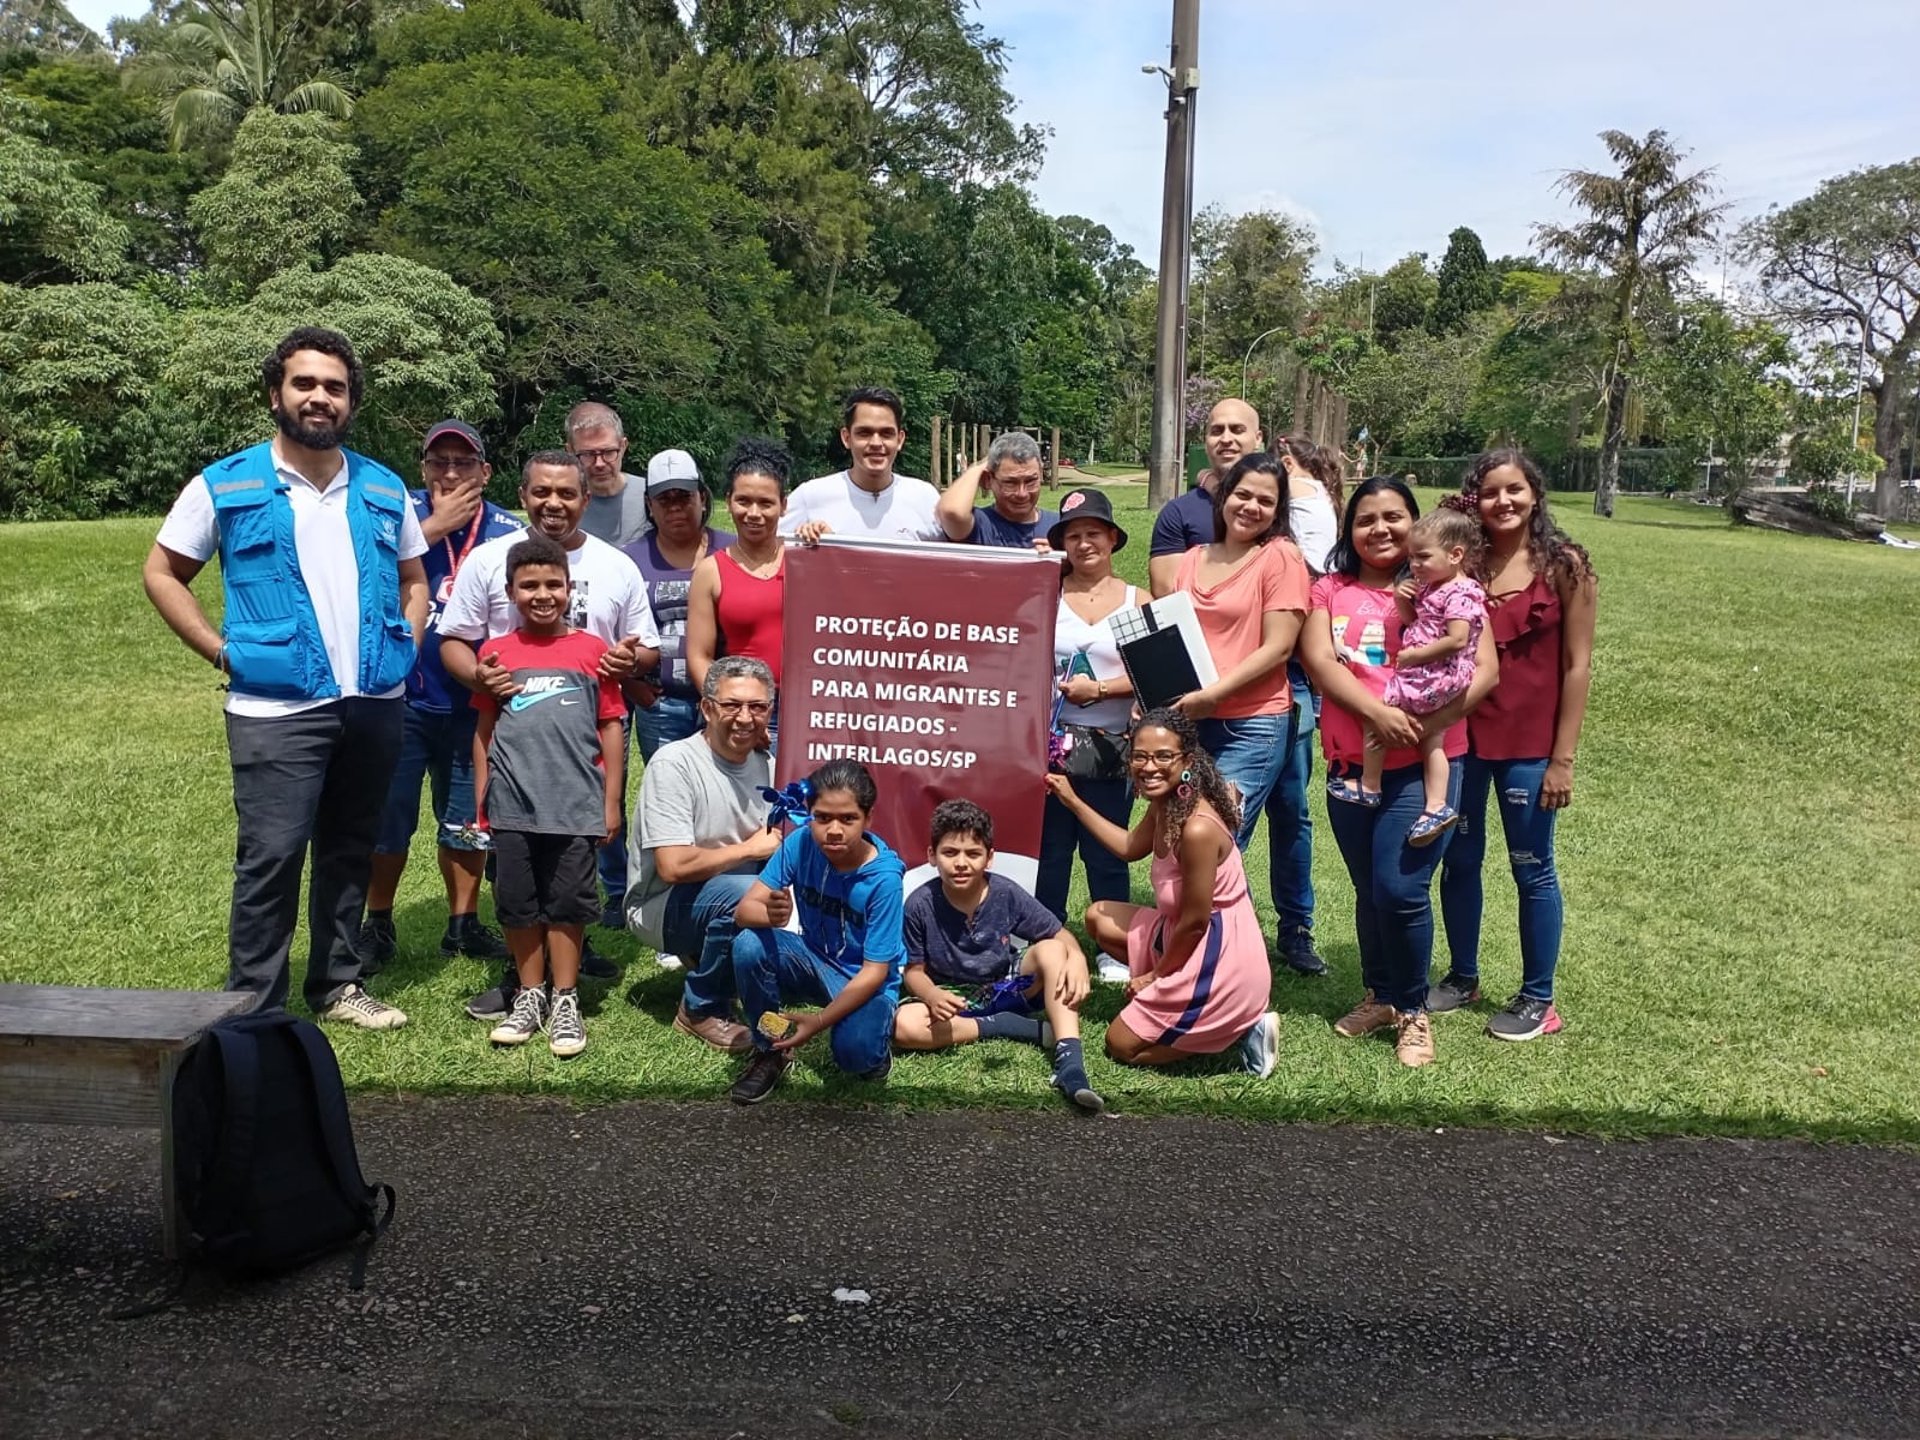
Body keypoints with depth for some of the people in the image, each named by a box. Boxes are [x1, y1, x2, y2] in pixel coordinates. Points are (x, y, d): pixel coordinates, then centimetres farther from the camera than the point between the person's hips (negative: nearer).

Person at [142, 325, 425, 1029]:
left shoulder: (385, 490, 9)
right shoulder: (225, 486, -1)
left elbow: (413, 578, 20)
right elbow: (162, 574, 5)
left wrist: (407, 649, 5)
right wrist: (224, 652, -4)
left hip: (376, 704, 4)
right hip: (276, 710, -4)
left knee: (350, 851, 14)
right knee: (270, 857, -5)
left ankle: (338, 984, 27)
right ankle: (253, 1008, 7)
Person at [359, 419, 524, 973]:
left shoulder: (507, 532, -1)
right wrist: (436, 526, -19)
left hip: (474, 703, 2)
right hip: (401, 695, -2)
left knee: (468, 821, 13)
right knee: (389, 819, 6)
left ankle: (464, 924, 28)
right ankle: (378, 925, 24)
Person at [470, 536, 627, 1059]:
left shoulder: (592, 650, 2)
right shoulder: (496, 653, 5)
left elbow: (611, 727, 4)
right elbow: (484, 730, 10)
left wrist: (611, 802, 2)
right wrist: (480, 800, 7)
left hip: (576, 804, -2)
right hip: (512, 805, 2)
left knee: (566, 904, 5)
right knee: (518, 904, 10)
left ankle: (565, 1002, 18)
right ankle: (530, 996, 25)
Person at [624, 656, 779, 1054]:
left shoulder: (765, 765, 3)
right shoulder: (673, 763, -18)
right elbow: (674, 867, -25)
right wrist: (752, 848, -15)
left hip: (729, 898, 7)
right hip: (661, 906, -7)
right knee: (746, 893, -34)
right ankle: (702, 1010, -11)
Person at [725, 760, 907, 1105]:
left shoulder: (883, 878, -27)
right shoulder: (800, 843, -17)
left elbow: (874, 971, -23)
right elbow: (744, 908, -17)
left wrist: (819, 1021, -31)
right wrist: (770, 915, -41)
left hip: (864, 980, -4)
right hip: (815, 961, 4)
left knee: (855, 1053, -33)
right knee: (749, 944, -25)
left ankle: (872, 1048, 7)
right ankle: (770, 1051, -3)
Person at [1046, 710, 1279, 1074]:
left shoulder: (1197, 829, -30)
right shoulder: (1165, 805, -2)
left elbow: (1195, 921, -21)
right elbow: (1131, 847, 20)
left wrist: (1156, 975, -5)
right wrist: (1073, 801, 20)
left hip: (1219, 960, -9)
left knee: (1121, 1046, 4)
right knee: (1099, 918, 18)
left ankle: (1243, 1030, 4)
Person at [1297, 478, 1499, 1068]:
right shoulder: (1330, 591, 9)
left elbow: (1485, 669, -6)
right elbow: (1317, 659, -6)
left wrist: (1433, 721, -21)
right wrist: (1377, 712, -21)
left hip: (1424, 762, -3)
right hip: (1351, 763, 4)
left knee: (1400, 888, -10)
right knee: (1369, 890, 13)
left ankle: (1413, 1009, 11)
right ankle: (1380, 996, 33)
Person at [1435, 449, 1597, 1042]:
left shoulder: (1564, 567, -6)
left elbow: (1577, 665, -7)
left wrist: (1563, 757, -9)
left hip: (1529, 744, -3)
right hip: (1460, 734, 4)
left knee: (1532, 869, 7)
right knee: (1459, 860, 14)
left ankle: (1538, 999, 22)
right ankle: (1462, 976, 32)